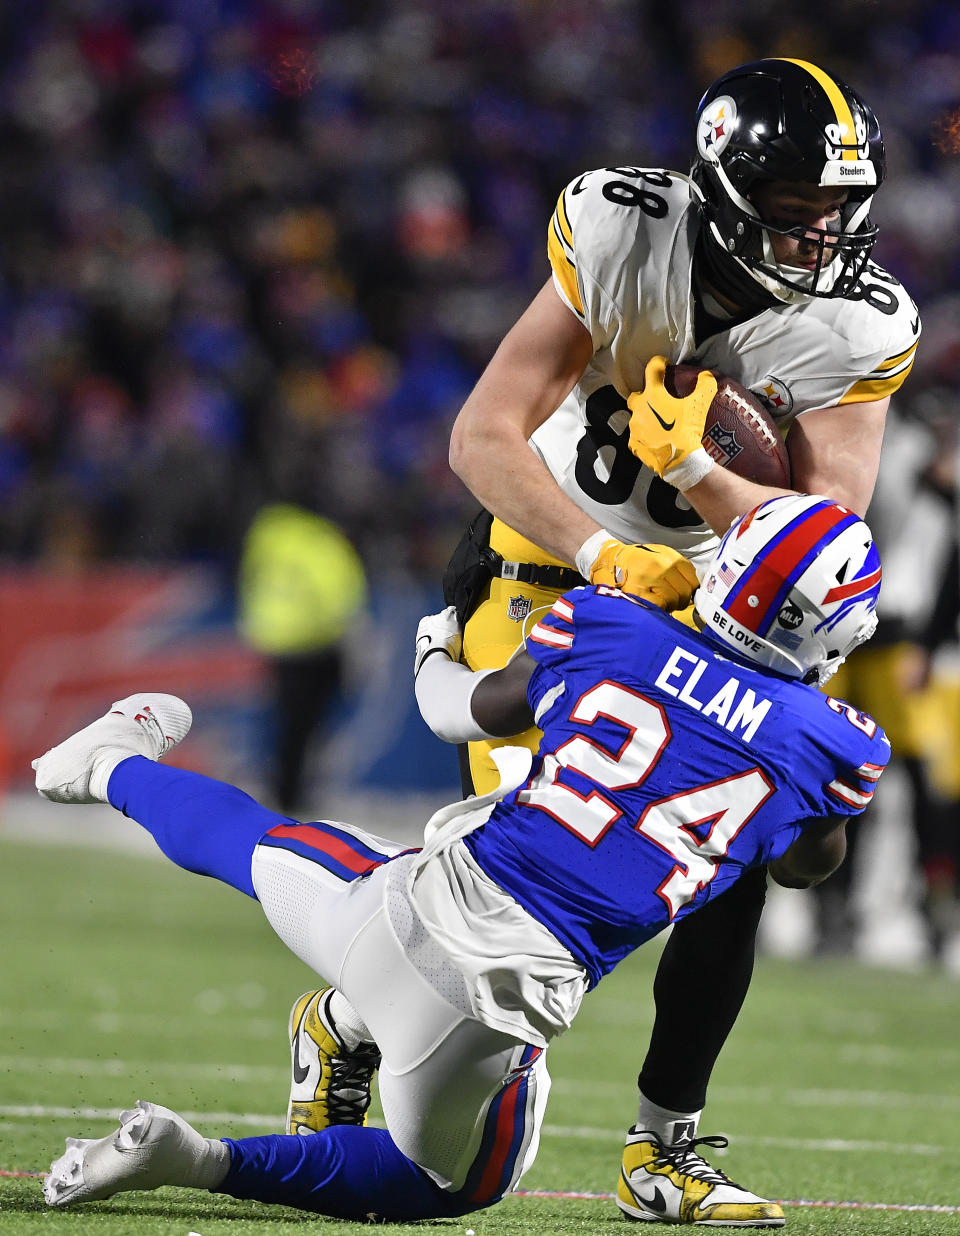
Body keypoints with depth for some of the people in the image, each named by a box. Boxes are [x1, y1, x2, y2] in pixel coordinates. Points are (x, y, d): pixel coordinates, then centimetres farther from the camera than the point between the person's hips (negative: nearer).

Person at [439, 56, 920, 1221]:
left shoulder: (859, 330, -16)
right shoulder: (619, 239, -21)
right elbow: (482, 437, -23)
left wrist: (695, 467, -36)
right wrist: (604, 555, -35)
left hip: (709, 601, 3)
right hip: (549, 564, -3)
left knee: (730, 873, -10)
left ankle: (665, 1143, 7)